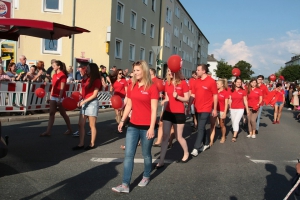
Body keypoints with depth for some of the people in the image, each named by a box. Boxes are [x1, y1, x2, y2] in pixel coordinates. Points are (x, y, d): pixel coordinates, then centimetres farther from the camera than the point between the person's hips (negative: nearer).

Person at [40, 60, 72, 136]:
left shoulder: (62, 75, -12)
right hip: (53, 96, 8)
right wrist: (51, 95, 14)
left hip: (60, 97, -7)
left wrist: (59, 98, -19)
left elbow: (62, 88, -16)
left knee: (63, 113, 5)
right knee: (51, 113, 1)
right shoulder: (55, 75, 12)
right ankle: (48, 131, 0)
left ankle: (70, 129, 22)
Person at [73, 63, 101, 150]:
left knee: (92, 125, 1)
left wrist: (84, 101, -17)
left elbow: (94, 95, -12)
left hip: (92, 103, -7)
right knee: (81, 124, 5)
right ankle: (81, 144, 11)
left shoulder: (96, 80, -8)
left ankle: (92, 144, 11)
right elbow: (82, 92, 11)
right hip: (84, 103, 7)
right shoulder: (85, 79, 11)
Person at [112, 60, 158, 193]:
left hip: (146, 127, -5)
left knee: (146, 154, 11)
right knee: (128, 155, 1)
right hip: (133, 125, 5)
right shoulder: (132, 87, 7)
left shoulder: (152, 88, -9)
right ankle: (125, 185, 4)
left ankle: (146, 177, 34)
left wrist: (152, 127, -16)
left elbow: (154, 109, -11)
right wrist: (122, 120, 7)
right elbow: (129, 105, 13)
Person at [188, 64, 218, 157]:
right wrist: (189, 106, 6)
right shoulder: (196, 81, 6)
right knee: (202, 127, 16)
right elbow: (192, 95, 9)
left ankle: (196, 148, -6)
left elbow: (215, 96, -6)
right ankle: (206, 143, 34)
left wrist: (215, 109, -6)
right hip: (198, 108, 6)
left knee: (200, 128, -8)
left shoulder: (211, 81, -9)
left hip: (206, 109, -6)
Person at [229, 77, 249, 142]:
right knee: (233, 122, 10)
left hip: (240, 109, -3)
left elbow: (245, 101, 3)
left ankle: (234, 136, -12)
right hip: (232, 109, 3)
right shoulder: (231, 91, 2)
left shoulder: (243, 91, -2)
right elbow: (230, 100, 6)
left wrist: (247, 109, 6)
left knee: (236, 122, -13)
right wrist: (230, 108, 4)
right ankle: (235, 134, 29)